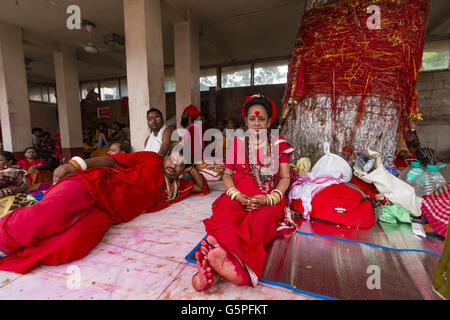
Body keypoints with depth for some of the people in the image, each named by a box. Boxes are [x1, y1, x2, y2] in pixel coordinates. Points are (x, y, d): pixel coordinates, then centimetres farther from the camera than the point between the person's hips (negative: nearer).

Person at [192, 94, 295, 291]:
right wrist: (237, 195, -10)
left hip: (268, 199, -1)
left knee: (260, 221, -36)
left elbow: (285, 178, 8)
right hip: (239, 196, 1)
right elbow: (227, 175, 12)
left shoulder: (279, 144, 16)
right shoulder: (238, 143, 18)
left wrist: (268, 199, -13)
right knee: (224, 215, -33)